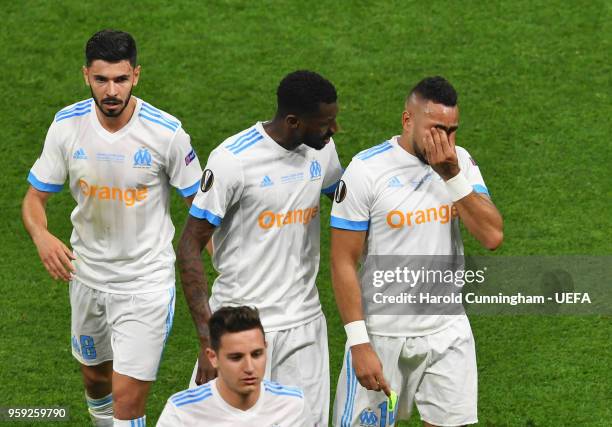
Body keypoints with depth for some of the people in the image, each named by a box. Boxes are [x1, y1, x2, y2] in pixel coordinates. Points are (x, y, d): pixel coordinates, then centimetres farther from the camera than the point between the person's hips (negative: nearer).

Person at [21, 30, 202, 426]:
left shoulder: (166, 132, -18)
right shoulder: (68, 125, -10)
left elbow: (200, 203, -5)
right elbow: (35, 198, -2)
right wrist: (42, 236, -24)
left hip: (146, 280, -4)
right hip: (87, 273, 4)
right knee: (95, 377, 22)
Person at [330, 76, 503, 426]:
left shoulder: (460, 162, 1)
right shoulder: (367, 170, -12)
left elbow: (493, 236, -10)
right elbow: (344, 263, -11)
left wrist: (452, 175, -18)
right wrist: (359, 343, -15)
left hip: (448, 331, 4)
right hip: (383, 335, -4)